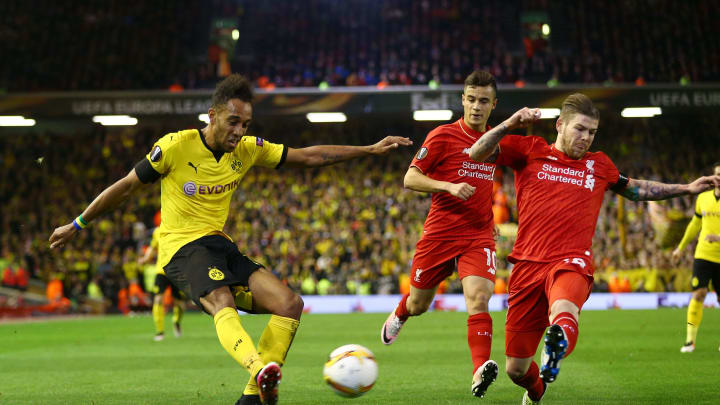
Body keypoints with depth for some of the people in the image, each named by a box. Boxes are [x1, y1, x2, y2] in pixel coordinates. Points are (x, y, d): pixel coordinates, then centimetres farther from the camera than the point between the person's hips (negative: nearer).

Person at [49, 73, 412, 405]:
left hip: (220, 245, 7)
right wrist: (77, 225, 6)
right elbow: (126, 187, -1)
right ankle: (261, 371, -63)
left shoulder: (248, 150, 5)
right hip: (182, 248, -6)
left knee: (290, 303, -10)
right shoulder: (177, 146, -10)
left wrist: (371, 149, 9)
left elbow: (309, 156, 12)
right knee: (223, 304, -36)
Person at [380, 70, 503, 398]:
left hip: (478, 236, 2)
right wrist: (449, 187, -22)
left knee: (478, 298, -21)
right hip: (440, 233, -2)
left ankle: (480, 372, -28)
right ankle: (399, 315, 49)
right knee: (418, 304, 13)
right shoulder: (443, 136, -6)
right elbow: (410, 179, -9)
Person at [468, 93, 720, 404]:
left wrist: (687, 188, 32)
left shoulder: (599, 165, 19)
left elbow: (636, 189, 37)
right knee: (515, 369, 6)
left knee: (563, 308, -41)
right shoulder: (529, 151, 9)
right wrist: (510, 124, -16)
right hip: (529, 263, 0)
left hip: (571, 263, 0)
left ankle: (559, 343, -72)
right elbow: (477, 154, -1)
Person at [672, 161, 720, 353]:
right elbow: (695, 224, 22)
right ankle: (690, 340, -8)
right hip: (703, 255, 2)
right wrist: (681, 247, 28)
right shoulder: (703, 198, 8)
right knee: (698, 294, -12)